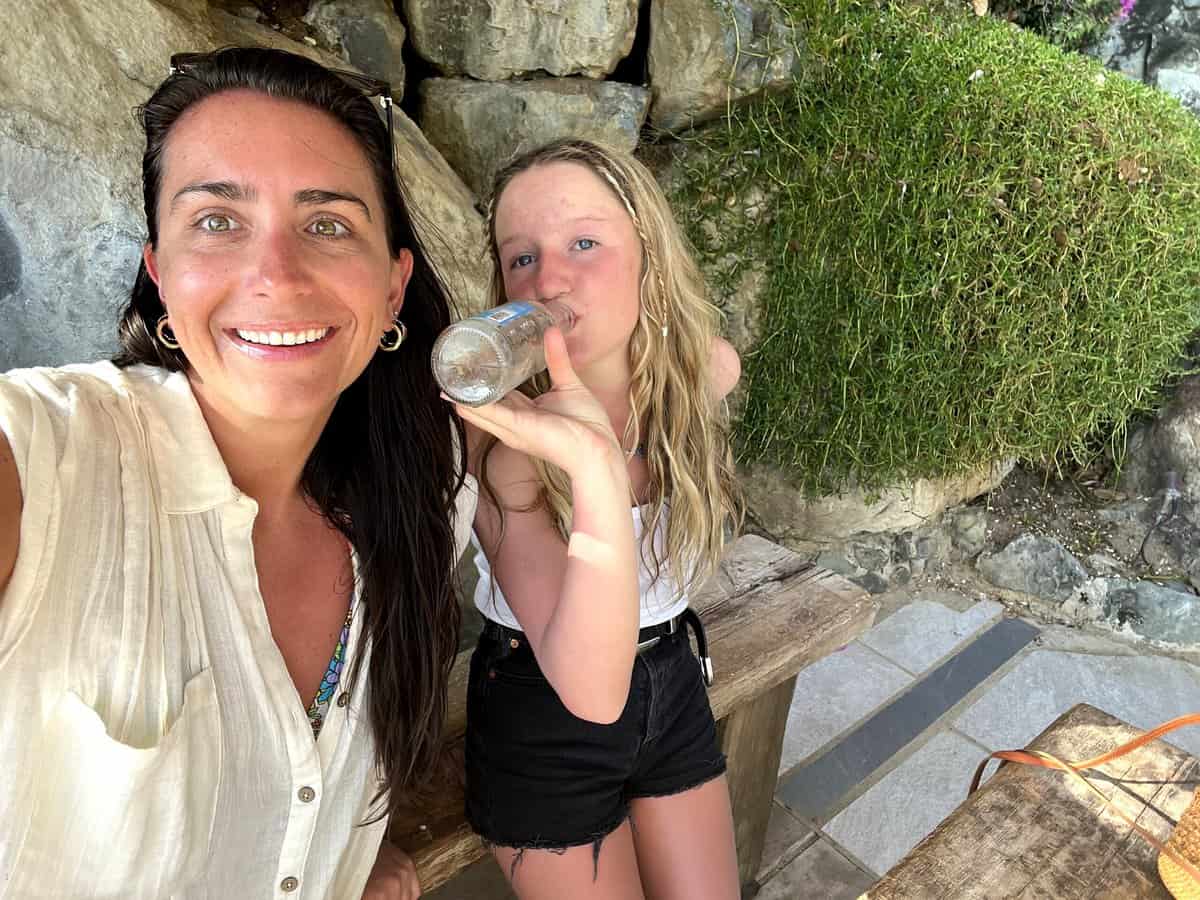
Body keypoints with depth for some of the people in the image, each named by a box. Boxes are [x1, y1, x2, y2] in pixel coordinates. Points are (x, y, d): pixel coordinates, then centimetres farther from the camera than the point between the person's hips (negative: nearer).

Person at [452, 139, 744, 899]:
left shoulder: (709, 370, -15)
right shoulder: (502, 438, -28)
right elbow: (589, 688, -35)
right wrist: (595, 467, -49)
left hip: (674, 685, 4)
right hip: (543, 718, -4)